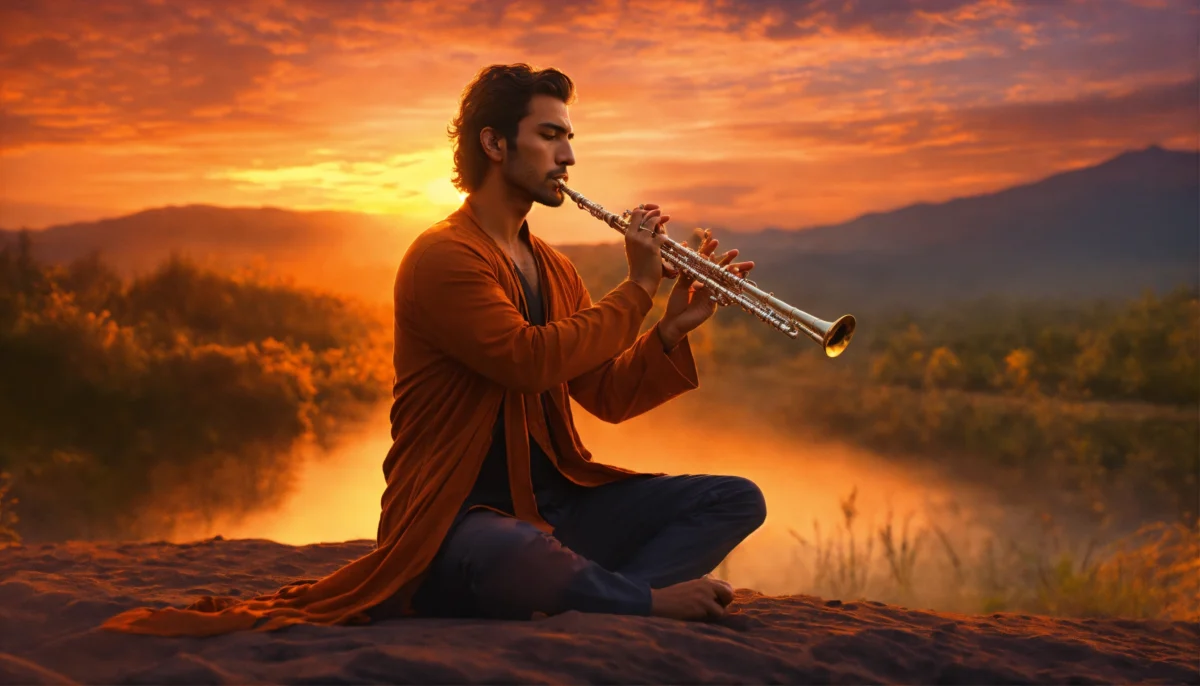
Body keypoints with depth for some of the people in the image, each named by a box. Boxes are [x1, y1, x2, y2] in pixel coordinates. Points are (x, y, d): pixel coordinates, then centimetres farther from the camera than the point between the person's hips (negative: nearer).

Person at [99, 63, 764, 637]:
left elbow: (607, 396, 12)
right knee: (527, 557, -43)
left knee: (736, 499, -5)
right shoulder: (442, 256, -9)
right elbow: (531, 359, -24)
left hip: (554, 500, 8)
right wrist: (637, 287, -13)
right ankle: (655, 599, -16)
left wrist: (672, 329, -6)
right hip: (457, 519, -8)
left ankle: (586, 603, -24)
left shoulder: (553, 268, 16)